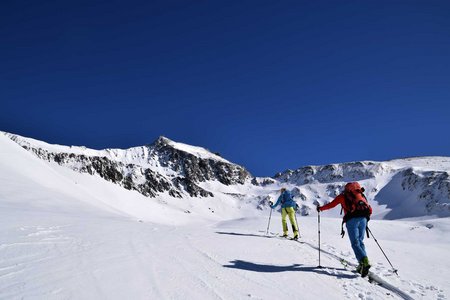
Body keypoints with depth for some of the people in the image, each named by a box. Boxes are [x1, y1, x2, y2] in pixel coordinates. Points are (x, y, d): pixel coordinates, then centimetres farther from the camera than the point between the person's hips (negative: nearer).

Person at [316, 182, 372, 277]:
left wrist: (320, 208, 36)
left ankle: (364, 262, -23)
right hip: (363, 219, 4)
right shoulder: (361, 195, 27)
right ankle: (363, 265, 5)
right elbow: (370, 209, 23)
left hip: (352, 220, -4)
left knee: (355, 243, -3)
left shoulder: (343, 196, 18)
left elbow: (331, 205, 21)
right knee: (360, 241, 13)